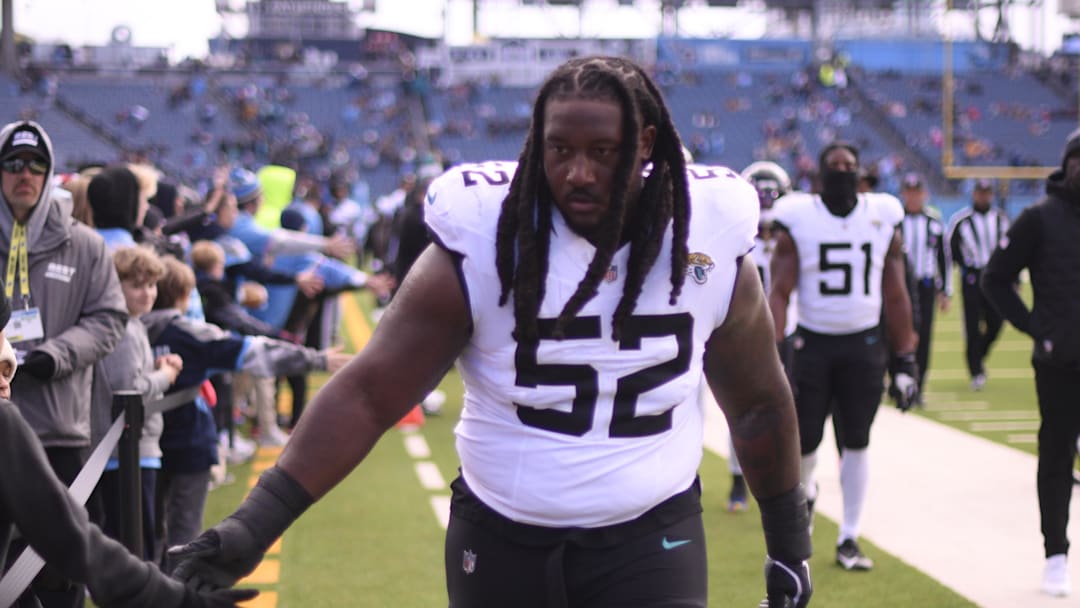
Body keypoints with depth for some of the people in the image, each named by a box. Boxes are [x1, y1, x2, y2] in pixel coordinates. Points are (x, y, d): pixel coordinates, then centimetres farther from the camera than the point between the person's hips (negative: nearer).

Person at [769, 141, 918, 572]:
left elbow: (895, 296, 6)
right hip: (813, 342, -2)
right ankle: (805, 494, 36)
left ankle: (849, 539, 13)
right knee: (805, 439, 3)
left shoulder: (883, 219, 2)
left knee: (856, 442, 4)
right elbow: (779, 293, -7)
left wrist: (906, 361, 4)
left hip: (865, 345, 2)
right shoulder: (797, 220, -6)